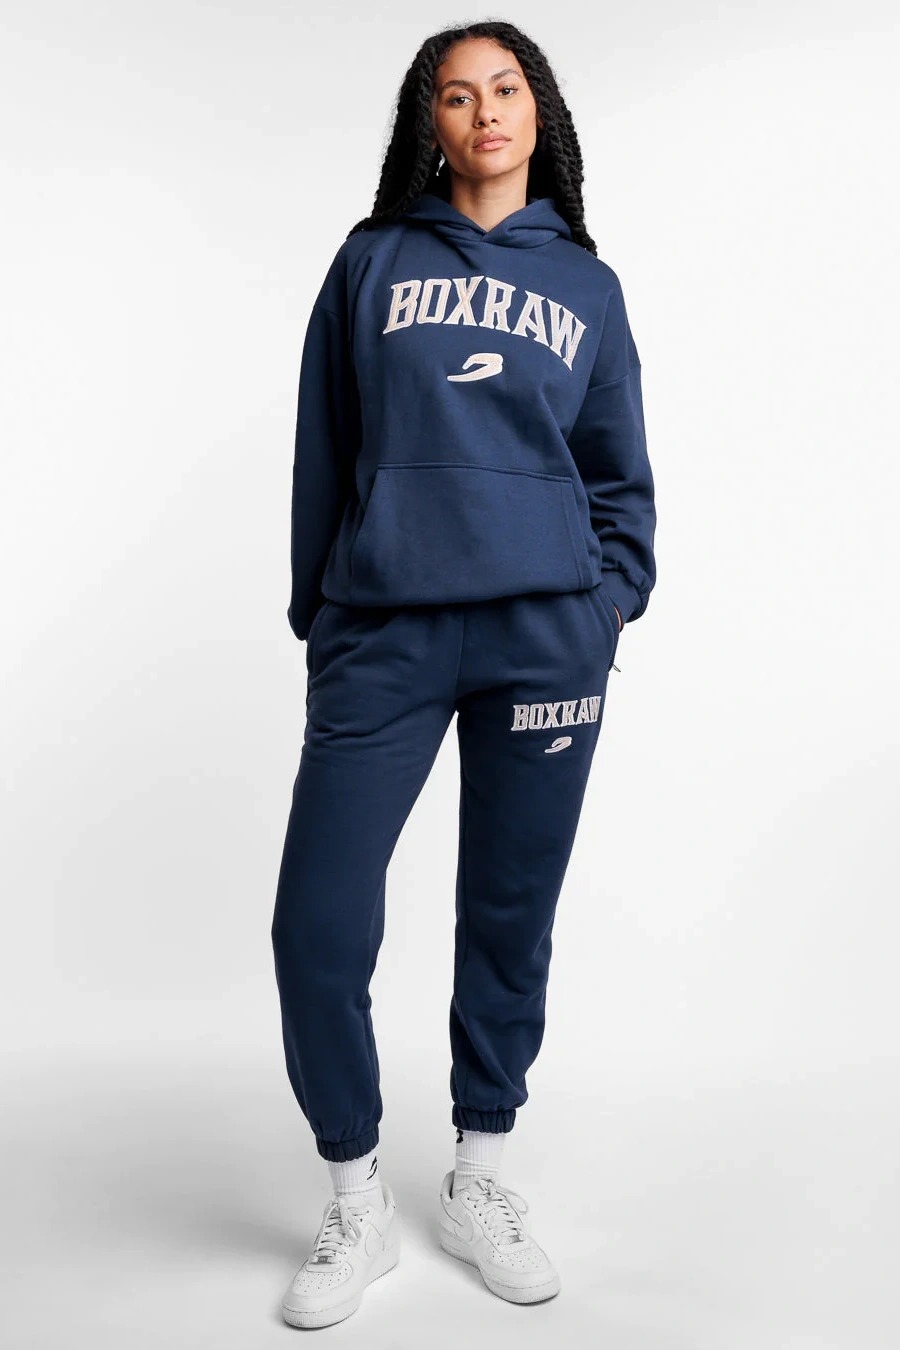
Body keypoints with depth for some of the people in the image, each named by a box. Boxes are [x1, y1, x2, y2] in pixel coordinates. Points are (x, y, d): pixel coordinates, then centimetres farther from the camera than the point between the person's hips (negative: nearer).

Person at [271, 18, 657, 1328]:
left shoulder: (585, 281, 16)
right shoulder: (374, 260, 12)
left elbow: (622, 472, 17)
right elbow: (324, 452, 11)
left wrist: (613, 598, 5)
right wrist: (317, 615, 9)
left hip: (546, 633, 1)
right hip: (384, 633, -1)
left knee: (512, 919, 7)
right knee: (319, 927, -6)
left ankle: (478, 1182, 27)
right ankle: (359, 1205, 15)